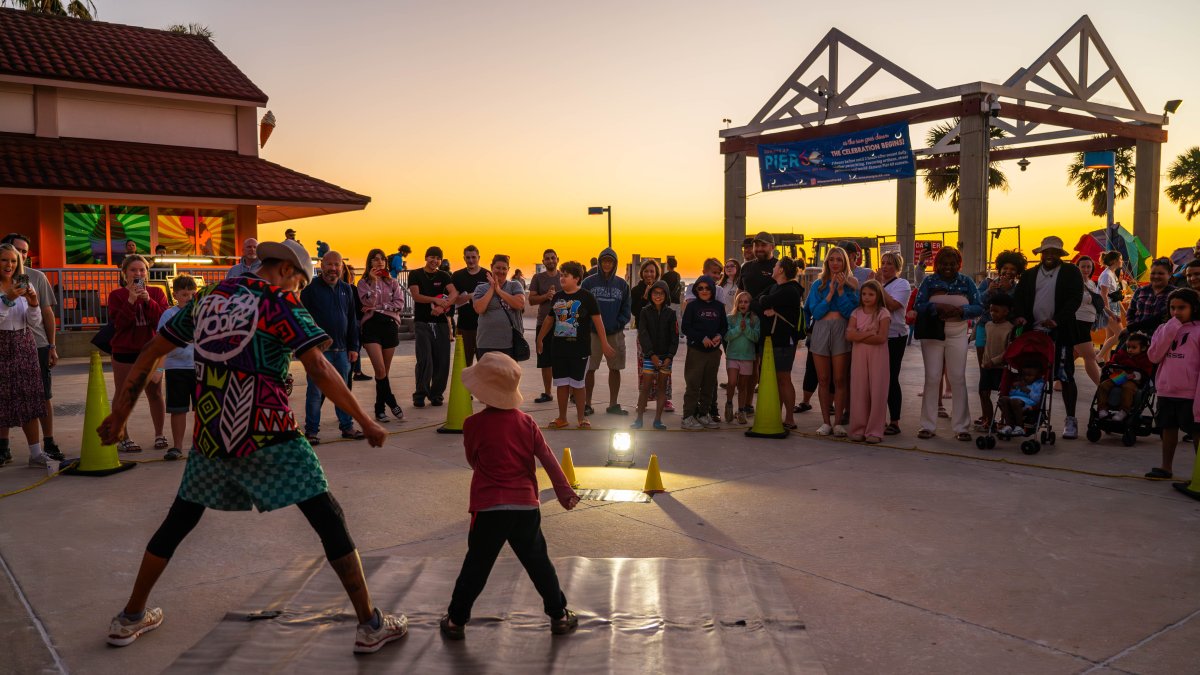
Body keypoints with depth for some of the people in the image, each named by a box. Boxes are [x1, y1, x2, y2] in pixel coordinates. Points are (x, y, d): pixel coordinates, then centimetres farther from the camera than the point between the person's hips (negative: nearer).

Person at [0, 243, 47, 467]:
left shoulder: (25, 285, 8)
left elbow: (33, 323, 6)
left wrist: (33, 304, -12)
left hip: (24, 347, 3)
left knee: (28, 399, 0)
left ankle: (36, 453, 0)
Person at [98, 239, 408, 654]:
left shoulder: (208, 297, 13)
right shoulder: (280, 301, -4)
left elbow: (150, 353, 15)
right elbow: (320, 370, -13)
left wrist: (119, 414, 21)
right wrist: (365, 421, -8)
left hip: (209, 434, 6)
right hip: (266, 436, -5)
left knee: (178, 522, 25)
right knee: (329, 522, 2)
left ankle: (130, 619, 37)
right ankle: (371, 626, 3)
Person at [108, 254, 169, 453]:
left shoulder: (156, 293, 4)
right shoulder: (117, 296, 0)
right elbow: (118, 323, -13)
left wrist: (148, 301, -20)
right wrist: (131, 300, -22)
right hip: (124, 352, -1)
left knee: (155, 394, 7)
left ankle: (159, 435, 17)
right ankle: (123, 438, 9)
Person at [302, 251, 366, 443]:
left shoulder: (346, 289, 11)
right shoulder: (311, 288, -4)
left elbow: (352, 320, 13)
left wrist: (353, 347, 9)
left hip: (341, 350, 5)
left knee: (343, 389, 11)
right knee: (315, 391, 1)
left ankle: (347, 426, 20)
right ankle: (311, 430, 9)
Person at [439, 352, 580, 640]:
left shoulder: (473, 424, -7)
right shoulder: (526, 422, 0)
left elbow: (473, 461, 6)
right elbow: (549, 460, 0)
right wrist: (564, 491, 6)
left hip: (489, 508, -2)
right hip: (526, 506, 2)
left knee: (476, 567, 10)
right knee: (539, 564, 15)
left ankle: (456, 620, 20)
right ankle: (559, 616, 23)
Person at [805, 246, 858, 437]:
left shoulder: (851, 284, 5)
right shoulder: (818, 284, 9)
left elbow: (851, 312, -5)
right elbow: (814, 312, -1)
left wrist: (841, 291, -11)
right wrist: (830, 294, -8)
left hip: (841, 332, -1)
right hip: (821, 332, 2)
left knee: (840, 380, -2)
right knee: (823, 380, 4)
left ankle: (838, 422, 4)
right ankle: (826, 422, 10)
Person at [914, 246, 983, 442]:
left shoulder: (966, 282, 4)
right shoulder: (929, 281, 2)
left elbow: (979, 307, -2)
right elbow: (917, 307, -7)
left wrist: (960, 310, -20)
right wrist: (937, 307, -23)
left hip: (957, 335, 1)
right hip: (932, 335, 0)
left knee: (958, 379, 0)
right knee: (932, 378, 1)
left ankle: (962, 427, 7)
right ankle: (927, 425, 8)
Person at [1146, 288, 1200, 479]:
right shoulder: (1164, 329, 8)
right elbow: (1154, 356, -6)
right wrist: (1171, 328, -11)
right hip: (1166, 391, 5)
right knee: (1168, 428, 15)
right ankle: (1166, 467, 26)